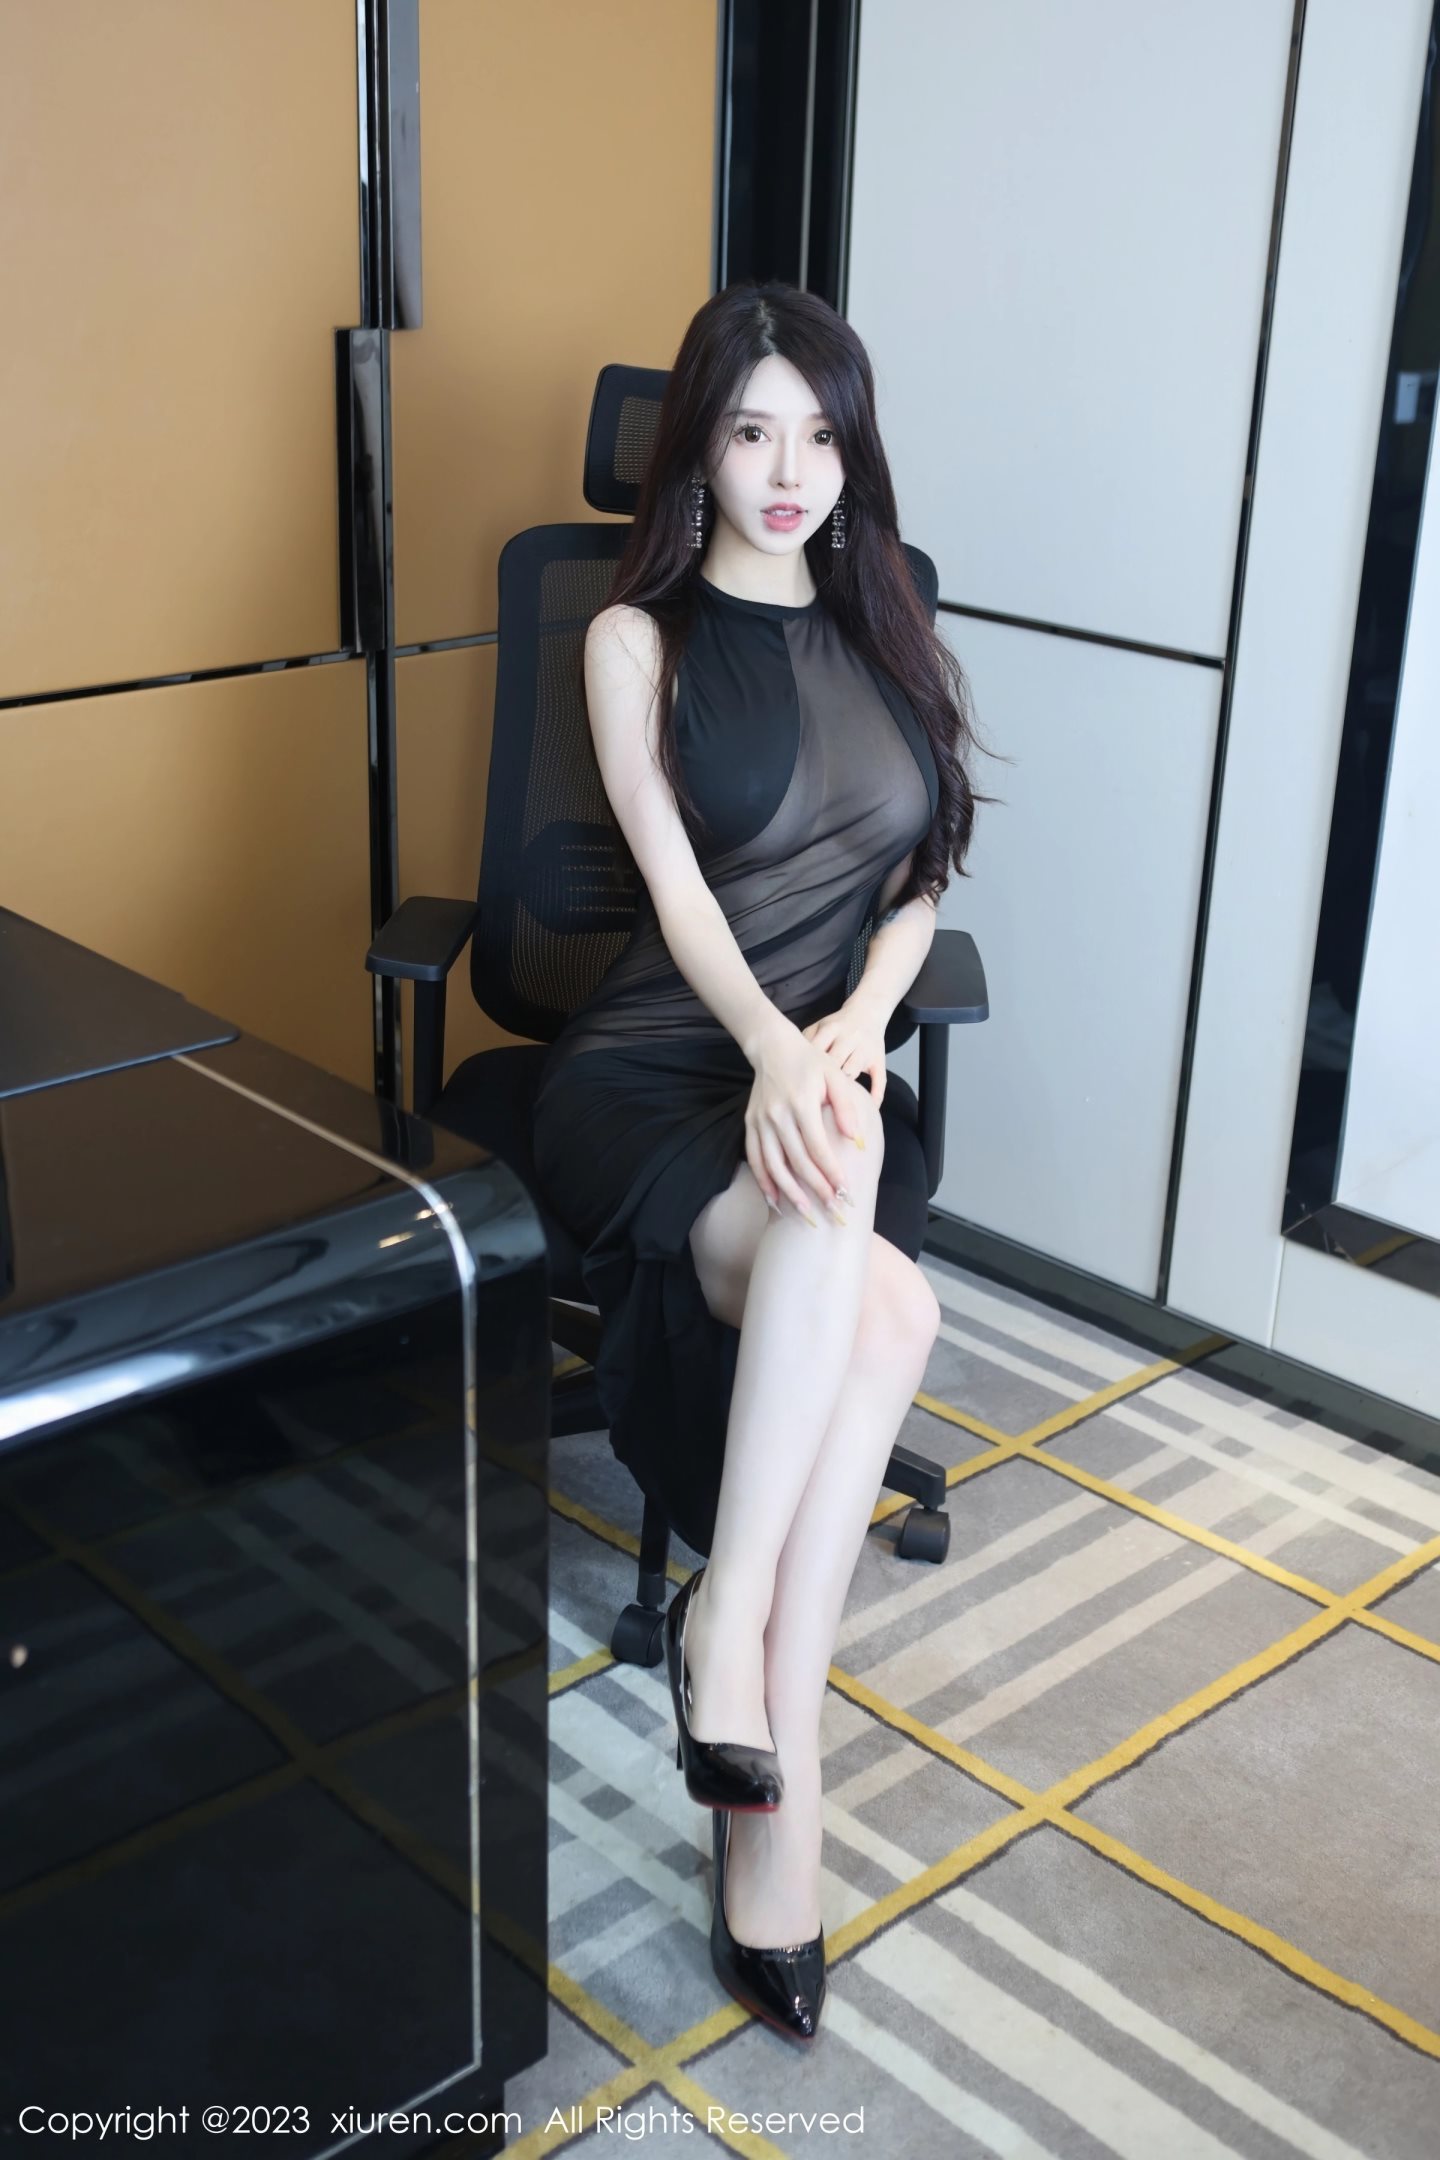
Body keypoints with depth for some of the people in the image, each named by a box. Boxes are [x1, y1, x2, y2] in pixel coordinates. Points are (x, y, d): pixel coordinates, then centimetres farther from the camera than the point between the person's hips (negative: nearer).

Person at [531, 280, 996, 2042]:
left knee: (863, 1303, -32)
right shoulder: (638, 638, 5)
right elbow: (676, 881, -8)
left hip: (826, 1069, 3)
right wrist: (773, 1049, -27)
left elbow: (920, 887, 12)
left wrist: (851, 1033, -9)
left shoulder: (887, 630, 17)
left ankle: (728, 1616, -20)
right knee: (884, 1304, -35)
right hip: (653, 1077, -3)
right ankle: (736, 1620, -25)